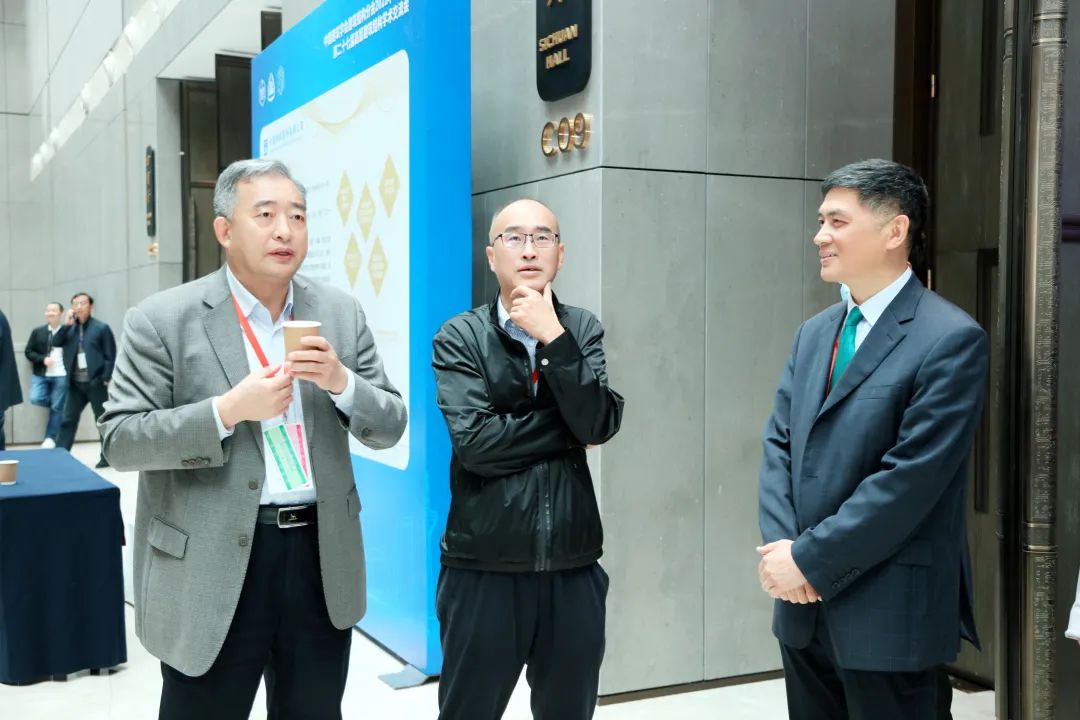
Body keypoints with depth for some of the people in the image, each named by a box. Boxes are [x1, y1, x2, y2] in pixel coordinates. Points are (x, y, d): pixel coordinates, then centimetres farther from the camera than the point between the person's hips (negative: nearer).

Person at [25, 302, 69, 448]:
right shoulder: (37, 331, 7)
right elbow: (29, 352, 5)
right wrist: (42, 359, -10)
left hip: (61, 375, -2)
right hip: (41, 374, 2)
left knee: (57, 408, 0)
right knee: (35, 399, -17)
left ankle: (50, 438, 9)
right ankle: (54, 403, 16)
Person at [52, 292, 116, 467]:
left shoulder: (101, 327, -4)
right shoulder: (70, 328, 11)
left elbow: (111, 356, -6)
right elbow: (55, 343, 0)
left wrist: (106, 379, -12)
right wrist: (66, 325, -9)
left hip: (96, 382, -5)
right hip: (75, 383, 5)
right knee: (68, 419, 6)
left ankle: (106, 456, 11)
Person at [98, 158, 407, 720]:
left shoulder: (341, 313, 5)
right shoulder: (162, 320, -6)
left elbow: (389, 428, 5)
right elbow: (119, 439, -8)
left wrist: (341, 381, -15)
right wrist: (227, 410, -21)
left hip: (322, 557, 4)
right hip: (211, 568, -3)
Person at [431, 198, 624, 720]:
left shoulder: (582, 330, 5)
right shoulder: (459, 338, -3)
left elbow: (601, 424, -10)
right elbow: (474, 441, -16)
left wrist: (553, 337, -16)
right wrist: (570, 428, -9)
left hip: (573, 568, 3)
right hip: (484, 570, -2)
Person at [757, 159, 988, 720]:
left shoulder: (951, 339, -13)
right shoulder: (815, 333, 10)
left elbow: (910, 478, -19)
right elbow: (779, 444, 8)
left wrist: (810, 559, -15)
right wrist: (780, 545, -8)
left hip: (891, 613, -6)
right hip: (804, 608, 7)